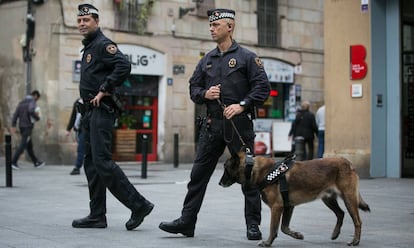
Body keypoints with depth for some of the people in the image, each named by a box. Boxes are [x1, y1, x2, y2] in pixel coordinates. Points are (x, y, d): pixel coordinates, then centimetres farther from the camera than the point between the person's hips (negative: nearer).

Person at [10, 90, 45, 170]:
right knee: (23, 145, -7)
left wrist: (13, 126, 2)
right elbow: (31, 110, -29)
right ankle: (13, 162, -11)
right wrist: (37, 118, -11)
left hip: (22, 126, 8)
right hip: (28, 126, -8)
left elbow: (15, 114, 8)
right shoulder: (32, 101, -7)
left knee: (29, 145, 11)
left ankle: (36, 162, 17)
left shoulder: (21, 102, 17)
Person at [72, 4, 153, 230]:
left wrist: (104, 90, -19)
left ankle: (139, 205, -9)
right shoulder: (88, 48, 20)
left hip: (101, 111, -10)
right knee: (91, 164, 9)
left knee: (102, 161, -15)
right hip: (89, 111, 10)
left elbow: (124, 66, -25)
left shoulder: (103, 44, -9)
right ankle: (97, 216, 14)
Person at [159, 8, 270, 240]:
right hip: (212, 124, 5)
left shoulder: (246, 57, -1)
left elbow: (263, 87, -6)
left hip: (239, 124, -4)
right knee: (199, 174, 3)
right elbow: (193, 88, 18)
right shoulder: (207, 60, 14)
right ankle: (187, 221, 8)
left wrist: (242, 105, -17)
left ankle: (253, 225, 11)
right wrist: (204, 94, -4)